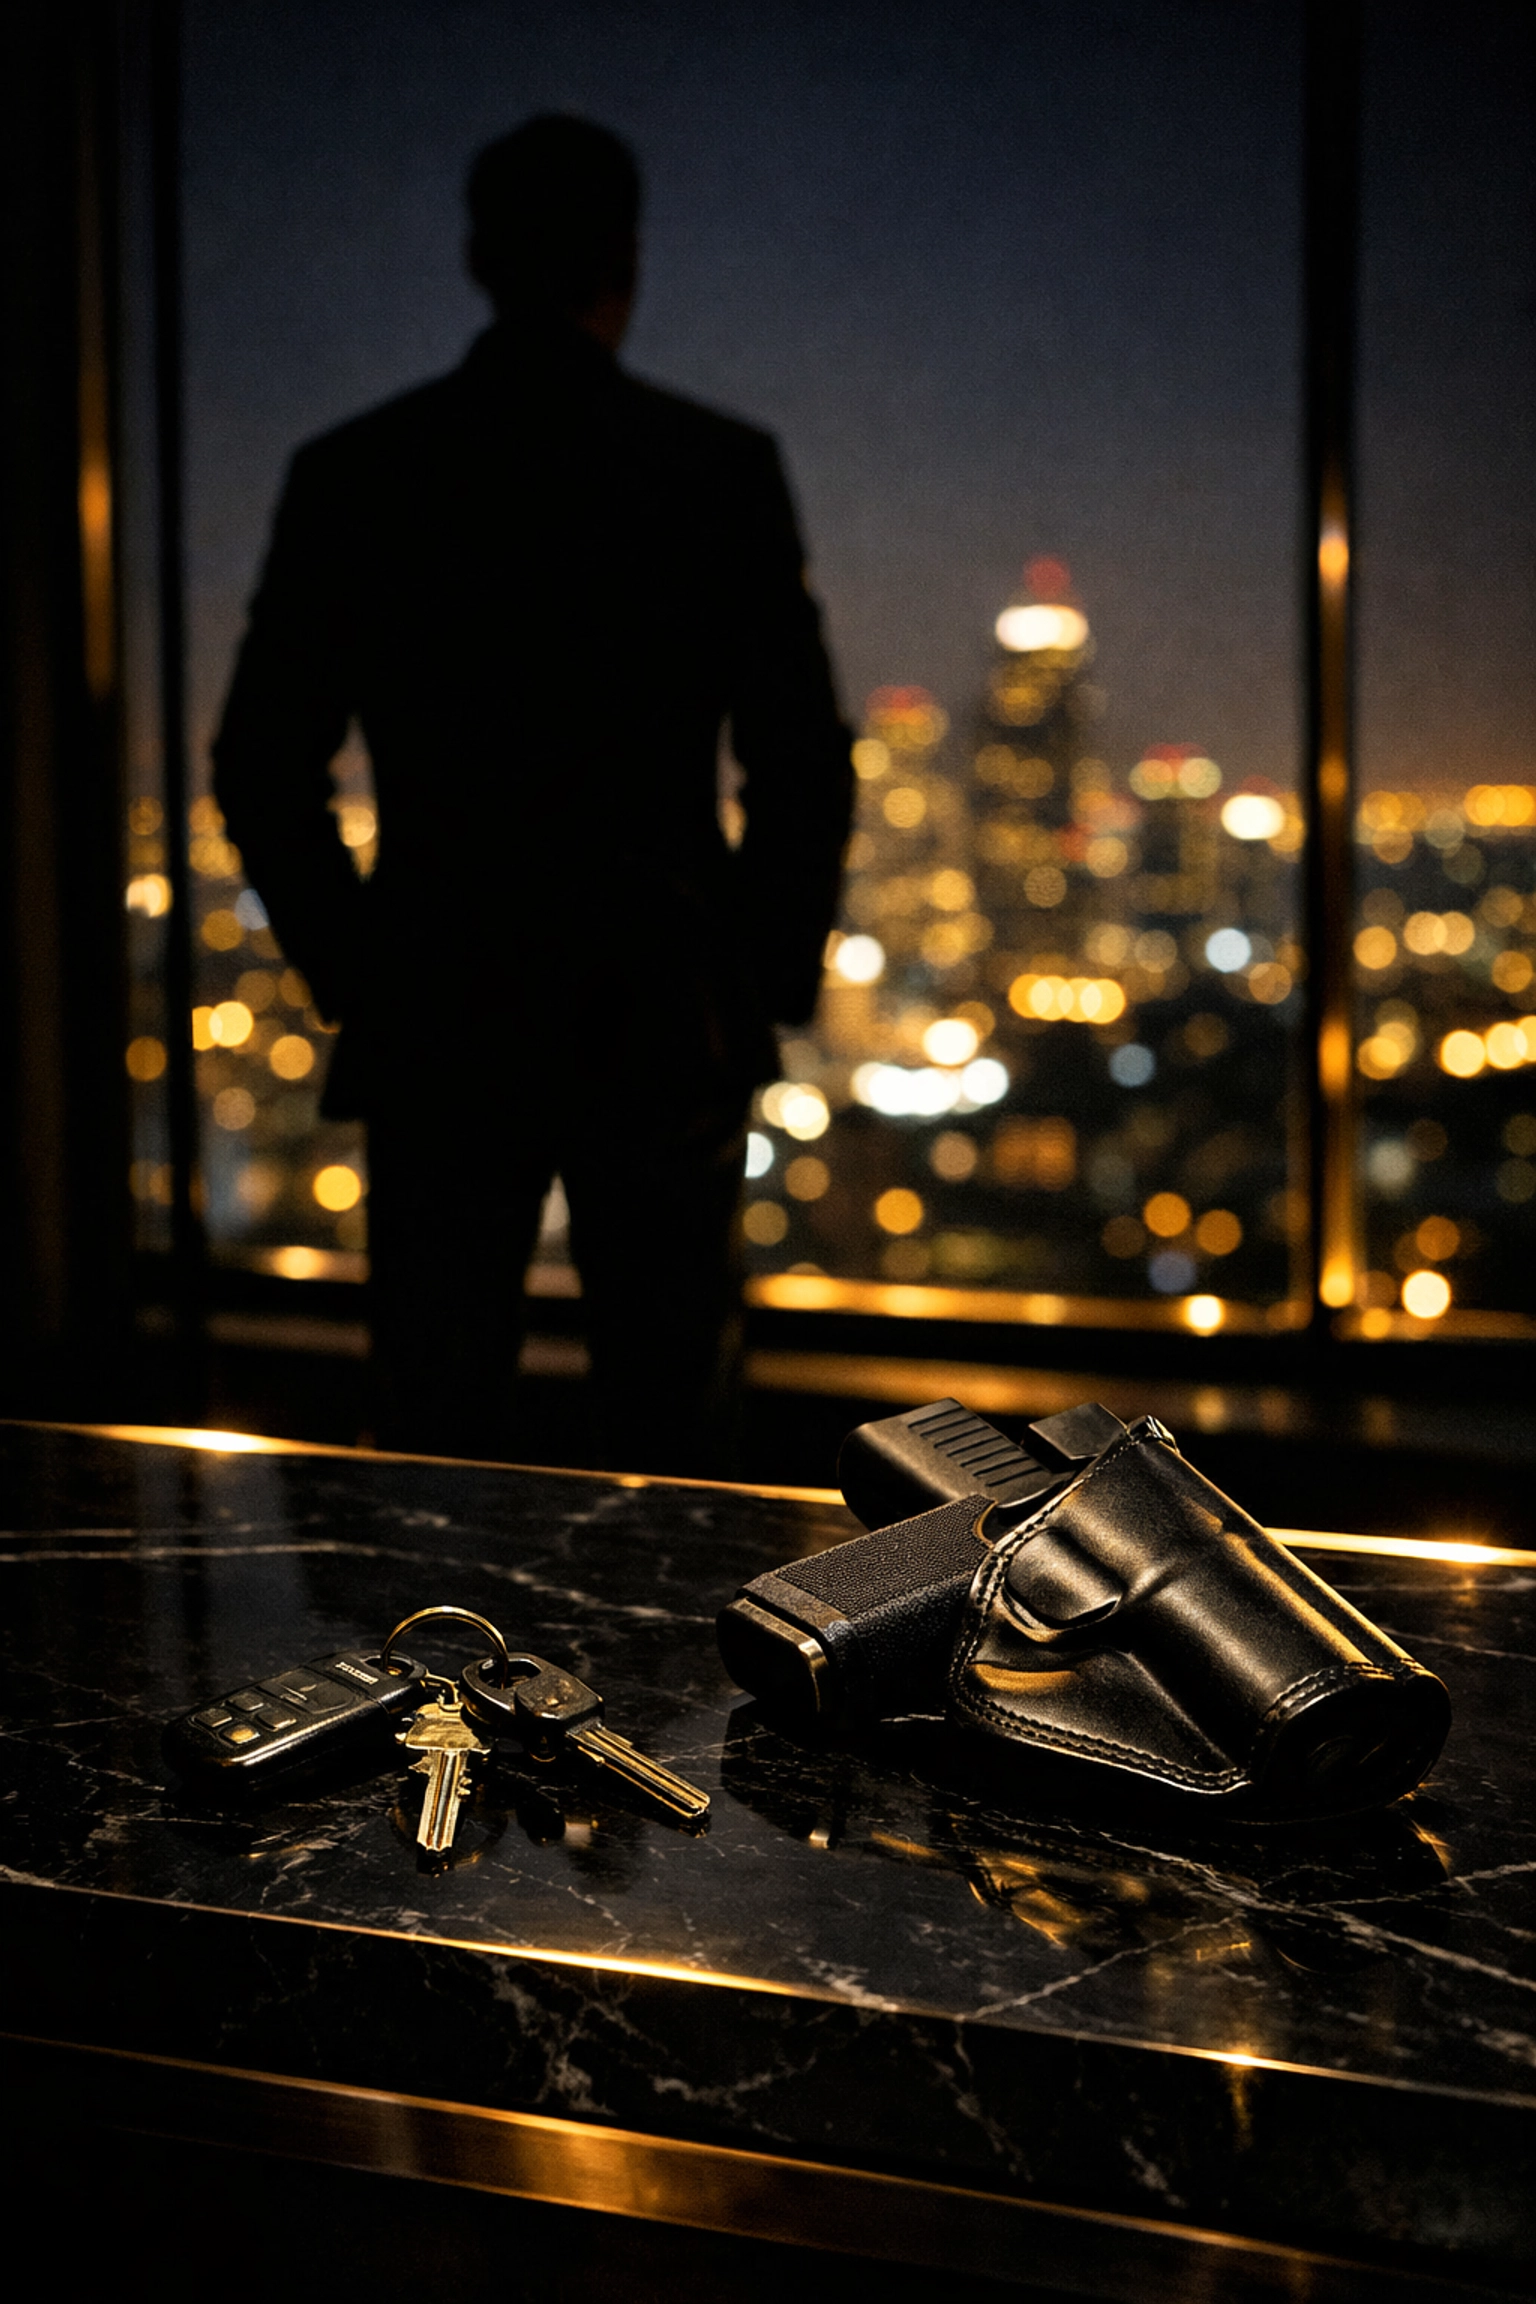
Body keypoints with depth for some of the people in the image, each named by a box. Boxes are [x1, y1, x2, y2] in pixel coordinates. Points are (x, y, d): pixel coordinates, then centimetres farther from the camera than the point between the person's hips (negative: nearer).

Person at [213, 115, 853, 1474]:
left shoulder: (348, 473, 1)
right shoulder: (722, 469, -3)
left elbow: (262, 774, 2)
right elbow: (805, 767, -4)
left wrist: (357, 980, 12)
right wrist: (771, 984, 8)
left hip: (432, 1029, 1)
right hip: (664, 1031, -1)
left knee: (432, 1433, 10)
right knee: (672, 1426, 10)